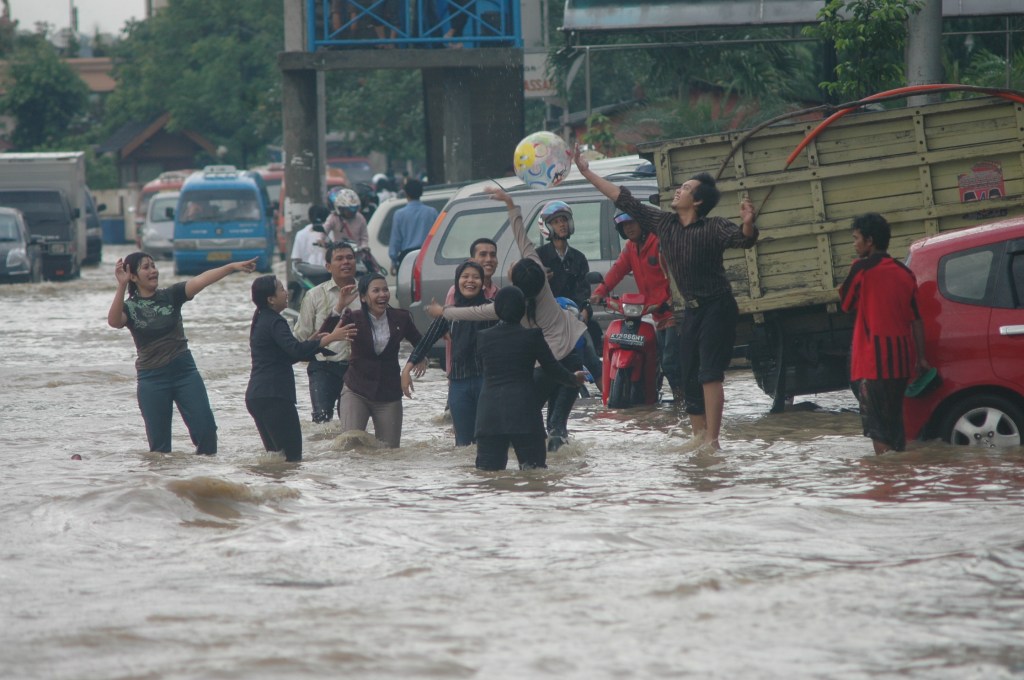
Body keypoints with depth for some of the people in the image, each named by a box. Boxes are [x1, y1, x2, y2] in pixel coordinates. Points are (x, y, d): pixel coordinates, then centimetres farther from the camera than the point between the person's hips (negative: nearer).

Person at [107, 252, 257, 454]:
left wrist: (232, 267, -25)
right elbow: (114, 322, -24)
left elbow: (200, 281, -11)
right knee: (159, 442, 3)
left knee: (205, 429, -4)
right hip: (152, 379, -1)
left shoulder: (171, 295, 2)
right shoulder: (129, 307, -2)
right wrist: (122, 286, -34)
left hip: (185, 371, 1)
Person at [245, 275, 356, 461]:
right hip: (274, 397, -10)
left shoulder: (261, 321, 19)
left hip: (255, 396, 10)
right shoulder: (274, 322, -12)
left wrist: (311, 342, 20)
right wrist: (330, 338, -28)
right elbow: (296, 350, -27)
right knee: (292, 455, -12)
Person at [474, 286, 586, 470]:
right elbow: (553, 369, 4)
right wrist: (574, 380, 25)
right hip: (523, 412, -2)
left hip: (489, 413, 2)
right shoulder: (532, 336, -4)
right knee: (534, 467, 4)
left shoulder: (482, 337, 4)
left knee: (487, 469, 1)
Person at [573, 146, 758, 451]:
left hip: (718, 308, -7)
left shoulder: (713, 228, -14)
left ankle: (712, 439, -20)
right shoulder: (663, 223, 5)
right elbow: (625, 201, 10)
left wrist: (748, 224, -53)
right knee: (688, 376, 6)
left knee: (710, 373, -16)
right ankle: (699, 435, 13)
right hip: (692, 310, 7)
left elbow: (742, 239, -29)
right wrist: (587, 173, 11)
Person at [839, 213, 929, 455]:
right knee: (894, 416, 16)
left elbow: (846, 304, 5)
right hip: (901, 358, 6)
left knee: (876, 419, -5)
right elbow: (916, 320, 9)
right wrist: (921, 357, 12)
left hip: (873, 359, -6)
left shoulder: (862, 268, -7)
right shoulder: (905, 272, 10)